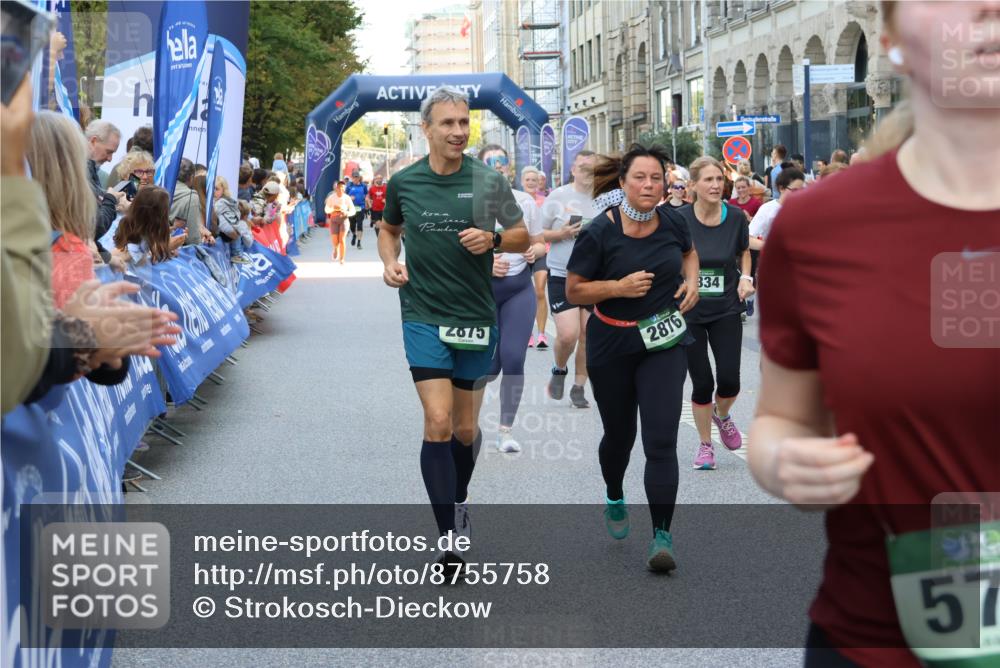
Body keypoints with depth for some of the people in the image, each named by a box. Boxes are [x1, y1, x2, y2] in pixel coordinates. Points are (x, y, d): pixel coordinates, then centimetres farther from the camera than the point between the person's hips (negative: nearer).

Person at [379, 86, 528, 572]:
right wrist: (390, 262, 0)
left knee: (465, 428, 12)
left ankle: (458, 497, 43)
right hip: (424, 316, -1)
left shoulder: (489, 182, -1)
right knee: (438, 423, -14)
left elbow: (522, 237, 6)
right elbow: (389, 228, 20)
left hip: (477, 317, 1)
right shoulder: (403, 183, 1)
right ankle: (450, 541, -10)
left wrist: (493, 239, -15)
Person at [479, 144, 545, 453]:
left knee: (513, 359, -7)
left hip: (519, 288, 2)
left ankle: (506, 431, 7)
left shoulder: (525, 201, 3)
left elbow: (539, 243, 13)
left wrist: (535, 251, -10)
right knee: (489, 365, -2)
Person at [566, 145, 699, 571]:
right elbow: (574, 290, -9)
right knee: (619, 433, 17)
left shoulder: (672, 222, -3)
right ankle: (614, 499, 48)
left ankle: (662, 536, -5)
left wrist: (691, 280, -1)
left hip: (665, 344, 1)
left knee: (661, 440, -10)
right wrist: (619, 287, -24)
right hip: (612, 347, -1)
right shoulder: (600, 233, -14)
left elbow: (689, 251, 20)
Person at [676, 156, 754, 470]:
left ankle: (722, 416, 30)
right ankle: (705, 445, 23)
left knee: (729, 380, -6)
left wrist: (746, 277, -6)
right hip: (689, 311, -1)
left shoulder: (735, 217, -6)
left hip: (726, 310, 1)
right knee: (702, 384, 1)